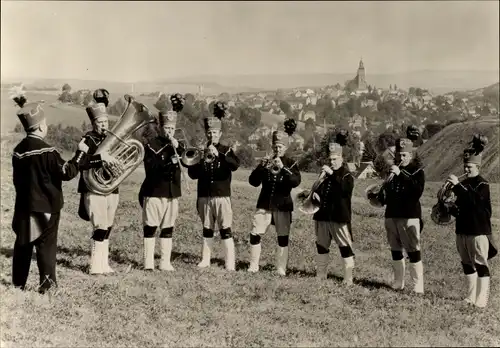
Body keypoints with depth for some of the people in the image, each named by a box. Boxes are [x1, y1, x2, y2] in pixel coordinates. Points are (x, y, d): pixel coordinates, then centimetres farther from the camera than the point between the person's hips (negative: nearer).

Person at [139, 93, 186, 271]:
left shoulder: (178, 145, 12)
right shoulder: (152, 145, -3)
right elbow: (150, 167, -15)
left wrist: (178, 148, -17)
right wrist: (168, 163, -27)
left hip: (173, 193, 5)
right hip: (154, 192, -4)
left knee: (168, 228, 9)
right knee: (150, 227, 0)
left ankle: (165, 262, 15)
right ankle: (148, 262, 7)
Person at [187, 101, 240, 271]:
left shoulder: (226, 150, 1)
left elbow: (236, 165, -19)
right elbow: (192, 174, 2)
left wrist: (219, 155, -30)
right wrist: (204, 161, -14)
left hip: (222, 195, -3)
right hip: (204, 196, 3)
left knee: (225, 229, -5)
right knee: (207, 229, 12)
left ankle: (230, 263, -4)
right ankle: (205, 259, 20)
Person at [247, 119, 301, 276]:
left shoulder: (290, 164, 2)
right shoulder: (266, 162, 7)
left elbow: (296, 182, -16)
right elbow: (253, 181, -2)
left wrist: (282, 168, -25)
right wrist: (262, 167, -17)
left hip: (282, 206, -2)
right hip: (264, 204, 2)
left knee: (283, 238, 1)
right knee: (255, 234, -4)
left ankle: (281, 269, 9)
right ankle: (253, 266, 7)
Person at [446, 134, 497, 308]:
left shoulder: (482, 185, -10)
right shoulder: (464, 184, 12)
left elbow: (473, 201, -28)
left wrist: (457, 186, -32)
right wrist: (451, 209, -2)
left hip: (478, 231, -8)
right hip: (462, 230, 8)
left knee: (480, 264, -3)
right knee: (467, 264, 13)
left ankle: (481, 299, -1)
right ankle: (471, 296, 23)